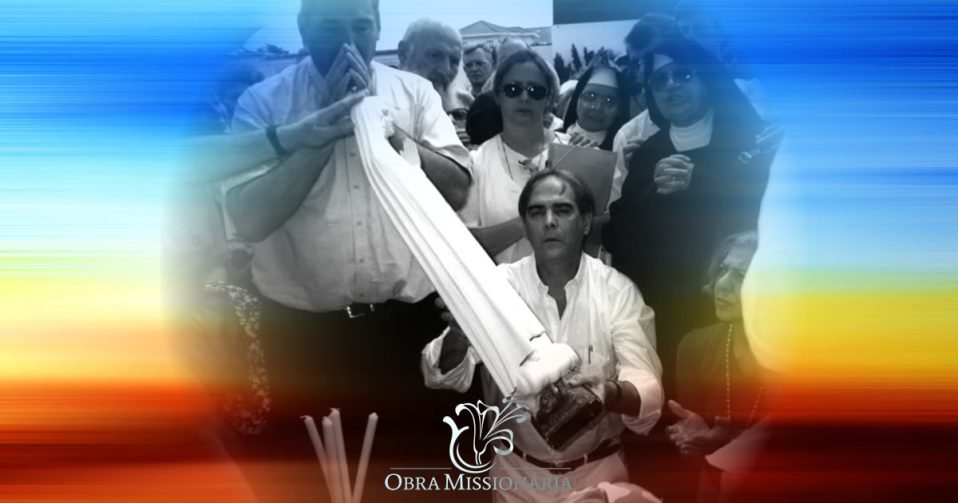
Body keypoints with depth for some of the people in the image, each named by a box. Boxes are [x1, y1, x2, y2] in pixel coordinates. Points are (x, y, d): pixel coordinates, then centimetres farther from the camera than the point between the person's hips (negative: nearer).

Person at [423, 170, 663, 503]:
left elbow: (648, 393, -19)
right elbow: (442, 375, -19)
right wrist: (459, 332, -41)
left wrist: (611, 395, -42)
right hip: (518, 472, 1)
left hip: (598, 471, 0)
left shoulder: (619, 291, -12)